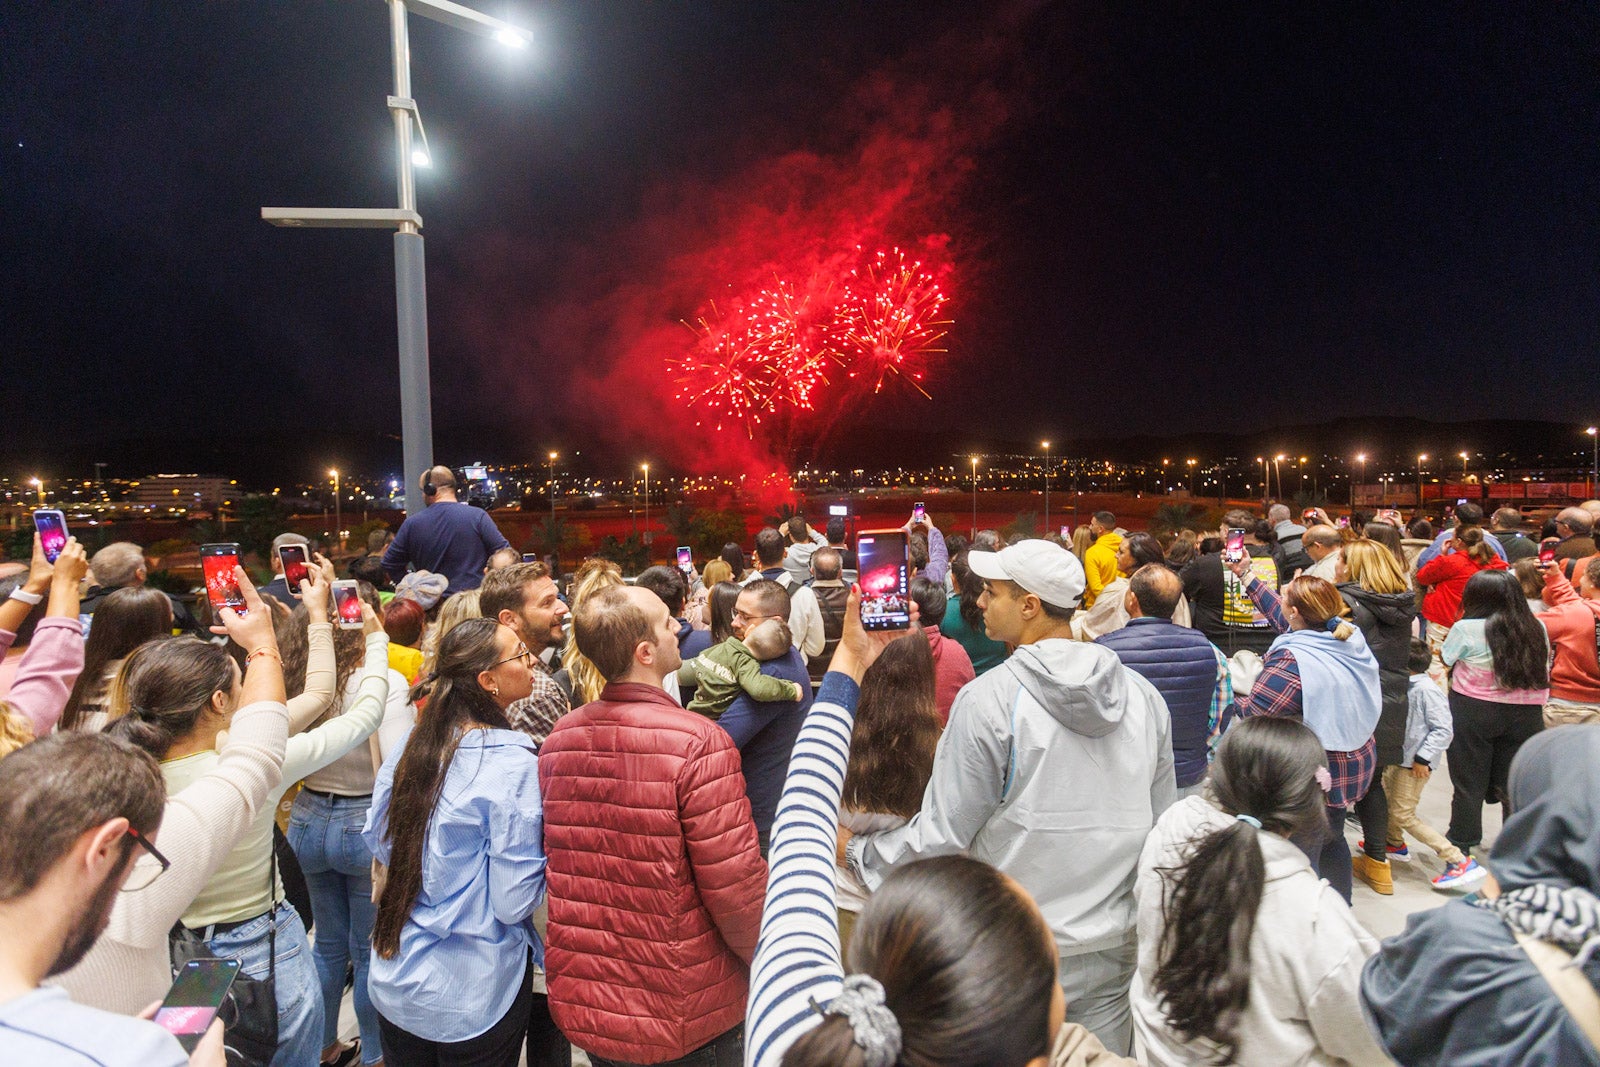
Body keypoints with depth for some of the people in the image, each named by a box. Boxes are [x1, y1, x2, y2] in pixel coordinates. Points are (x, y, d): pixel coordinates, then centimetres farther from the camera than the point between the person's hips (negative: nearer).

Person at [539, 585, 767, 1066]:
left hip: (582, 1009, 6)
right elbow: (736, 886, -22)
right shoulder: (697, 742, -24)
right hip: (687, 1024, -5)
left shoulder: (557, 739, -4)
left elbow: (551, 863, 8)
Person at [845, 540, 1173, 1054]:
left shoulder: (989, 698, -21)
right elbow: (1161, 823, 7)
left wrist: (858, 852, 1)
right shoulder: (1144, 696, -3)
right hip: (1117, 950, 5)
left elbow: (939, 834, -16)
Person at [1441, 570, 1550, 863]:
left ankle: (1462, 843, 19)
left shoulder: (1467, 629, -15)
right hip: (1526, 715, 4)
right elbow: (1544, 676, 8)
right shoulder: (1537, 629, 0)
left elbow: (1445, 660, -1)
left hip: (1474, 711, -4)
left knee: (1469, 782, 9)